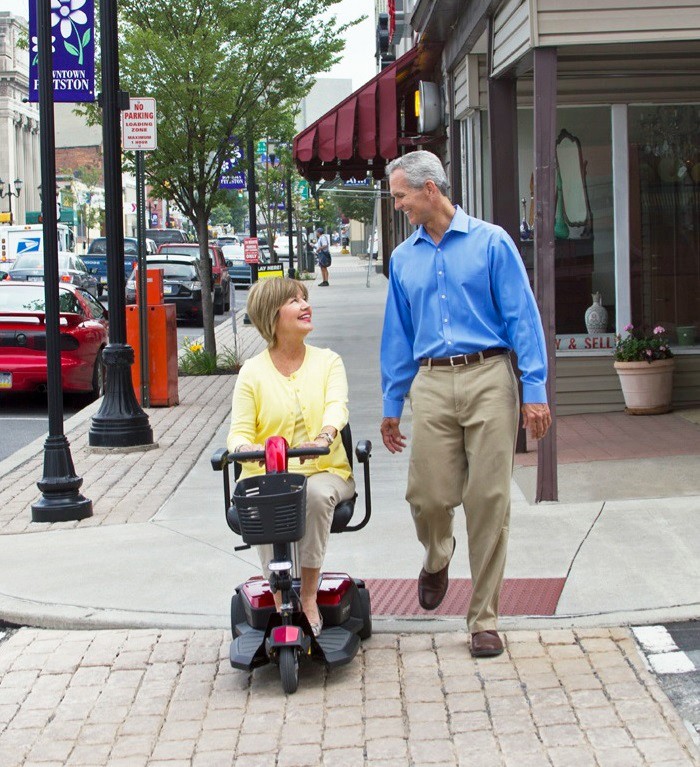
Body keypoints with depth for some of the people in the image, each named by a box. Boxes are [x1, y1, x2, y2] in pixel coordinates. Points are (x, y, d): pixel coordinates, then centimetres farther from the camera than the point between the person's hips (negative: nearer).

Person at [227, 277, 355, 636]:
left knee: (317, 494, -34)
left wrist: (324, 435, -37)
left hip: (324, 469, 0)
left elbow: (337, 406, -13)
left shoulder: (327, 361, 7)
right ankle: (280, 600, -23)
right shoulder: (253, 371, 6)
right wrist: (245, 447, -28)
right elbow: (239, 431, -1)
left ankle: (309, 595, -23)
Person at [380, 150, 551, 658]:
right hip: (431, 384, 3)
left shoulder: (490, 242, 1)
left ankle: (484, 620, 8)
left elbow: (522, 317, -2)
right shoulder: (403, 258, 15)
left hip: (488, 378, -3)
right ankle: (438, 556, 33)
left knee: (489, 501, -3)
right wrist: (392, 404, 18)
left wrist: (535, 389, -9)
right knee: (429, 495, -4)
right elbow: (398, 335, 19)